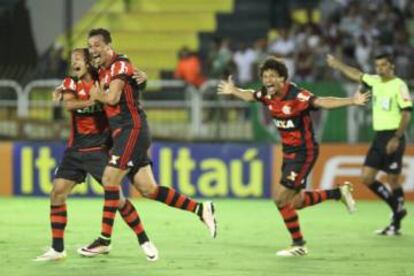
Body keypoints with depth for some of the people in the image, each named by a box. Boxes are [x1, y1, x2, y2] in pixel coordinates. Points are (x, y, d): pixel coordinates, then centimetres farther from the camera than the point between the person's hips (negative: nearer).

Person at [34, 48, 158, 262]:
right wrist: (94, 100, -29)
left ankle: (144, 242, 6)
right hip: (75, 151, 3)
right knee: (57, 193, -4)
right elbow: (69, 104, -16)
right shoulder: (71, 83, 4)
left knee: (116, 197, -7)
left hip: (100, 150, -3)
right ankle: (57, 249, 6)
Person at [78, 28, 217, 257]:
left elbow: (112, 98, -21)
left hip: (132, 129, -9)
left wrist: (96, 95, -2)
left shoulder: (119, 65, -10)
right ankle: (200, 209, 12)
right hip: (122, 133, 9)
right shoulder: (102, 70, 17)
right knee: (147, 189, 5)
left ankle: (104, 240, -9)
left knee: (109, 179, -12)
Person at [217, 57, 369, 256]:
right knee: (295, 202, 14)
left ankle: (298, 245, 5)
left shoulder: (296, 95, -25)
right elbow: (250, 96, 21)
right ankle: (338, 193, 30)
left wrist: (352, 101, -49)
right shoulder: (267, 95, -3)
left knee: (280, 199, -10)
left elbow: (322, 102, -37)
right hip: (288, 152, 8)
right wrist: (233, 91, 31)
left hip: (304, 152, -8)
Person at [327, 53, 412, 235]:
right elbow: (357, 75, 29)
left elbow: (406, 114, -15)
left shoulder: (399, 86, -10)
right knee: (367, 178, 2)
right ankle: (397, 208, 18)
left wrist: (396, 138, -21)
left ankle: (396, 224, 5)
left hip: (393, 137, -7)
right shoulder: (375, 81, 11)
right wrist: (338, 65, 36)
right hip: (379, 137, 7)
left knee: (393, 180, -5)